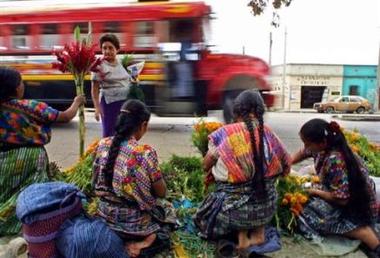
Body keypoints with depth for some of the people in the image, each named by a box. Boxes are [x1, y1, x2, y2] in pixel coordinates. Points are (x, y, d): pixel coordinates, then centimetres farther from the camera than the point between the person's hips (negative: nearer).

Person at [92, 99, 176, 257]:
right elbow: (161, 192, -12)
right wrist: (158, 176, 7)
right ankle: (144, 240, 2)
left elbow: (97, 185, 6)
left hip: (105, 217, 6)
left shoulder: (103, 144, -7)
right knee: (166, 210, 24)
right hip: (133, 222, -6)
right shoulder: (145, 153, -25)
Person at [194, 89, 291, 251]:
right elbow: (285, 169, 7)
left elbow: (206, 167, 0)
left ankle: (241, 234, 4)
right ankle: (258, 232, 16)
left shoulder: (224, 134, -13)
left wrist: (215, 170, 21)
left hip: (235, 209, -2)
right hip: (267, 208, 3)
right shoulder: (268, 134, -4)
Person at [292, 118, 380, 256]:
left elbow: (341, 199, -29)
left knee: (309, 213, -21)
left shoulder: (335, 161, -32)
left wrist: (316, 192, -15)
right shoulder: (323, 145, -9)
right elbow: (303, 153, 12)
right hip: (344, 195, 9)